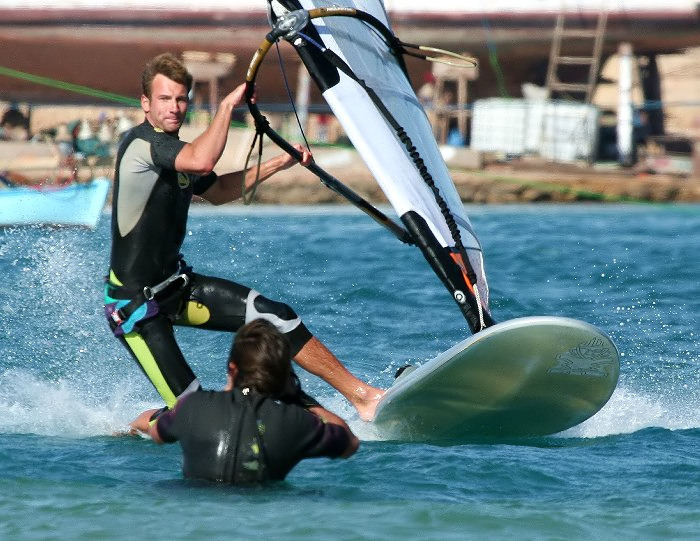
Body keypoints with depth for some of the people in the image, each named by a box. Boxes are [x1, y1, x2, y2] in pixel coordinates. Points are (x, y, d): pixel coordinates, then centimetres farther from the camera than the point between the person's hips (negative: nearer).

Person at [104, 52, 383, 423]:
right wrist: (227, 105, -26)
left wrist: (278, 164, 17)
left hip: (176, 285, 9)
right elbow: (203, 163, -38)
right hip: (136, 305, -9)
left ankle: (362, 396, 2)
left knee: (274, 317, -3)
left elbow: (217, 191, 27)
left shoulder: (175, 151, 9)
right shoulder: (141, 142, -20)